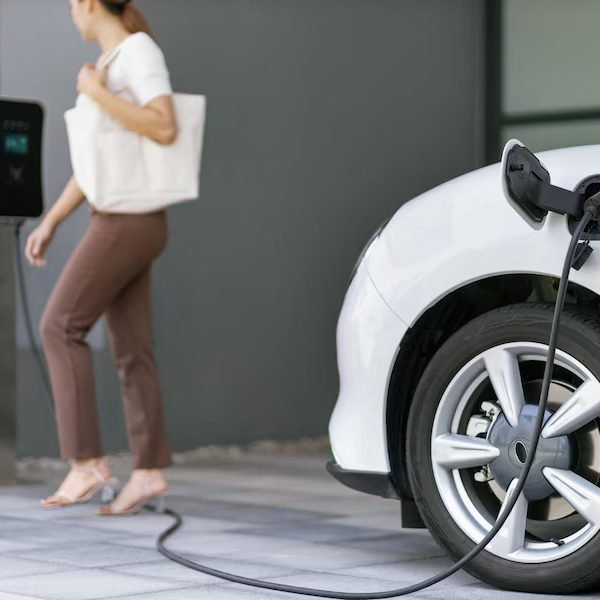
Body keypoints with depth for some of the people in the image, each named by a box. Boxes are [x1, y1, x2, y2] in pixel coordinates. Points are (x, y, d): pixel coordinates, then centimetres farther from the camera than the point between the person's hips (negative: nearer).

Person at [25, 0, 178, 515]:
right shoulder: (114, 63, 19)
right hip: (123, 221, 10)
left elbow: (166, 130, -25)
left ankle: (87, 463, -9)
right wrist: (50, 222, 17)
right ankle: (149, 471, 6)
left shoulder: (141, 50, -11)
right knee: (131, 349, 6)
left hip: (129, 222, -10)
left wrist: (96, 93, -18)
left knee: (61, 327, -9)